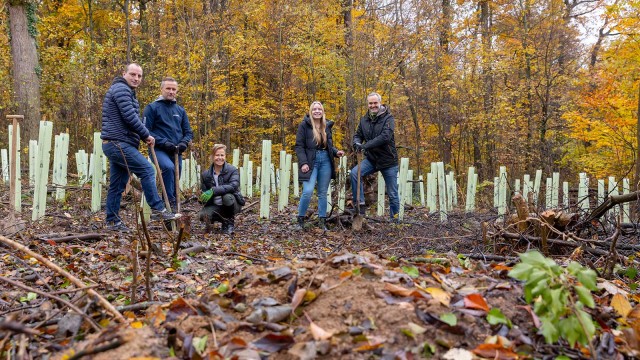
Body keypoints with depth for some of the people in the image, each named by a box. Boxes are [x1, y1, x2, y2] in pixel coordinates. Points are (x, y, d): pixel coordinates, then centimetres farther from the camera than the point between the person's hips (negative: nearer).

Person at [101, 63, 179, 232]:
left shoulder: (126, 91, 25)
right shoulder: (121, 89, -8)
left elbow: (130, 117, 26)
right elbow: (130, 117, -18)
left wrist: (143, 136, 12)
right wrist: (147, 135, -8)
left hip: (116, 144, 11)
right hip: (118, 143, -11)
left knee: (117, 184, 10)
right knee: (147, 170, -14)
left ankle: (113, 221, 14)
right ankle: (158, 210, -13)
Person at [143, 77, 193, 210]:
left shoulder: (180, 110, 14)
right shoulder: (152, 108, -1)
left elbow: (188, 132, 15)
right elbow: (146, 131, -7)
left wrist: (183, 143, -5)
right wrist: (164, 142, -17)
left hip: (176, 152, 6)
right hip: (159, 149, -5)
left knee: (175, 183, 7)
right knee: (169, 167, -34)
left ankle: (174, 207, 20)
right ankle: (170, 201, -24)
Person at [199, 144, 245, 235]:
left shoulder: (233, 170, -11)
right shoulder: (205, 174, 0)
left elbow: (233, 186, -29)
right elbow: (203, 192, 6)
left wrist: (213, 191, -38)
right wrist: (203, 199, -19)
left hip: (232, 204, -3)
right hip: (215, 205, 3)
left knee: (227, 197, -36)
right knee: (203, 215, -25)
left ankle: (230, 222, -8)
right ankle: (224, 220, 8)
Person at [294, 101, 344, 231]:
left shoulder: (327, 125, 12)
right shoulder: (304, 125, -2)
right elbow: (299, 146, -6)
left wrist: (336, 152, -2)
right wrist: (303, 163, -16)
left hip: (325, 161, 5)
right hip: (311, 161, -5)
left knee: (323, 193, 7)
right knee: (308, 191, -16)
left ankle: (322, 222, 15)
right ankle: (300, 219, 2)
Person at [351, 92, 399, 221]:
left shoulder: (388, 118, -11)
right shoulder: (364, 119, 5)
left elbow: (385, 137, -25)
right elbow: (358, 135, 9)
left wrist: (366, 145, -32)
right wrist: (357, 143, -16)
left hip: (388, 161, -4)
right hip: (371, 159, 4)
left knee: (393, 194, 4)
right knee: (354, 172, -22)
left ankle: (395, 220, 19)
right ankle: (359, 203, -11)